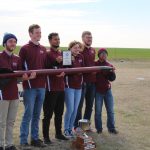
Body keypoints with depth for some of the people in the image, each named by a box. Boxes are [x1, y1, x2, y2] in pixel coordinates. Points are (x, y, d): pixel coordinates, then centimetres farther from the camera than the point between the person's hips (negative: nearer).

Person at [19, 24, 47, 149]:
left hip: (41, 86, 5)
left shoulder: (43, 49, 13)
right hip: (30, 86, -5)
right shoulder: (25, 49, -3)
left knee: (37, 115, 11)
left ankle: (35, 138, 20)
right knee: (28, 114, -2)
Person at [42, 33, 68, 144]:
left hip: (61, 87, 7)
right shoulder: (47, 53, -7)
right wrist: (56, 62, -22)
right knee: (48, 113, -2)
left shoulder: (62, 53, 16)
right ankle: (46, 136, 6)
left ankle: (59, 133, 26)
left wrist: (64, 72, -3)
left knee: (59, 112, 15)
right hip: (51, 88, -7)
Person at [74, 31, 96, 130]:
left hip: (92, 81, 7)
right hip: (82, 81, -7)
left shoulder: (93, 50, 14)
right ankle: (77, 125, 12)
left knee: (90, 105, 13)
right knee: (79, 104, 3)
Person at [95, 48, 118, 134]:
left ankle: (111, 128, 19)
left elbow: (112, 78, -3)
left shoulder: (109, 65, 3)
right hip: (98, 91, -3)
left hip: (107, 90, 3)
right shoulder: (95, 64, -5)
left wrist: (112, 72, -18)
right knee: (98, 111, 6)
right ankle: (99, 128, 18)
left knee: (110, 111, 8)